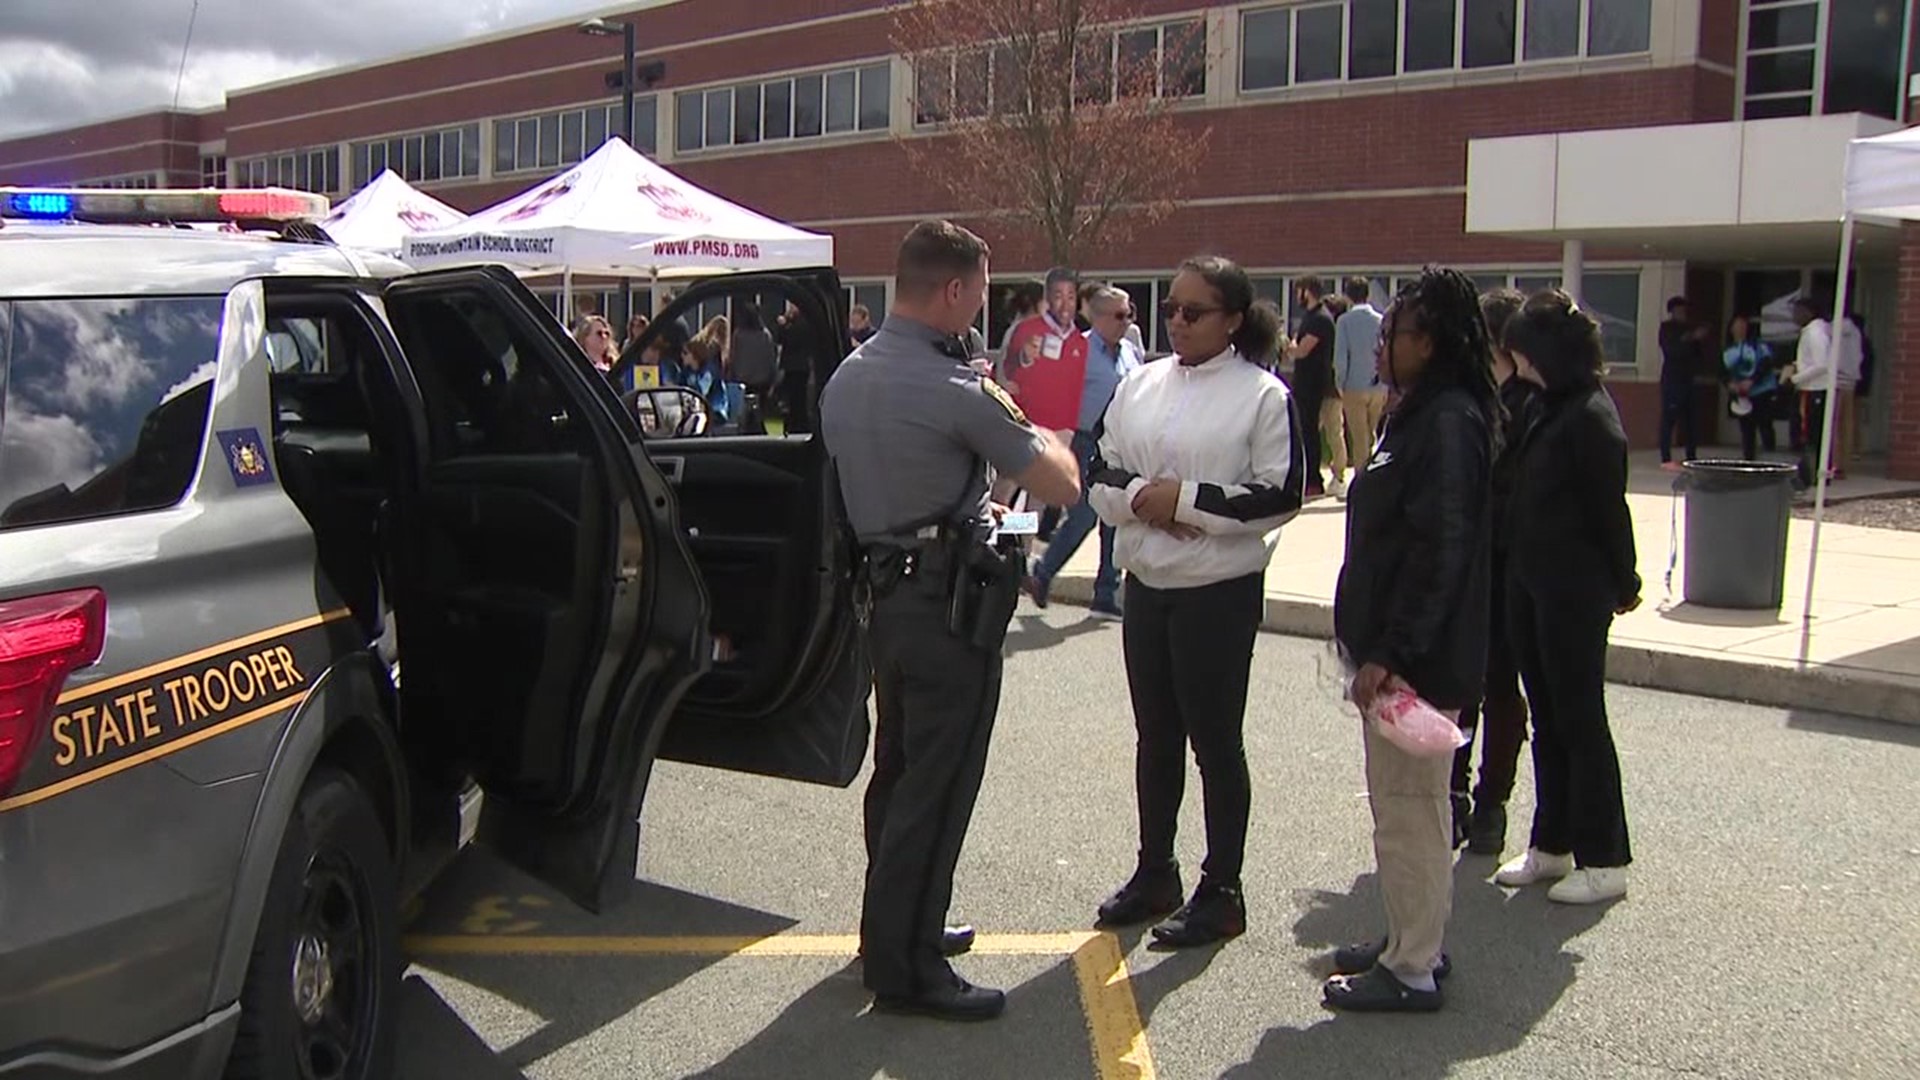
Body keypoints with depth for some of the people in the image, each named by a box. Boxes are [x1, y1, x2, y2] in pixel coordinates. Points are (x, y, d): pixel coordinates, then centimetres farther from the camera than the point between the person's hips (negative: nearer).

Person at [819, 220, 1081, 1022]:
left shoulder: (846, 378, 7)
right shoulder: (951, 389, -19)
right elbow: (1064, 485, -14)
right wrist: (1031, 428, 6)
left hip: (884, 590, 9)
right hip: (949, 601, -9)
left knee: (897, 769, 19)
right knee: (937, 786, -1)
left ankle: (894, 931, 31)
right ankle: (907, 969, 6)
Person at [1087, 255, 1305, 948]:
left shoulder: (1263, 395, -9)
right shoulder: (1140, 385, 8)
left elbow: (1281, 496, -14)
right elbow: (1100, 474, 9)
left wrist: (1186, 498, -17)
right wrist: (1138, 496, -12)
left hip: (1220, 589, -6)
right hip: (1147, 583, 6)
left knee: (1215, 740, 4)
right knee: (1155, 736, 17)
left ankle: (1222, 891, 18)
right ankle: (1155, 873, 32)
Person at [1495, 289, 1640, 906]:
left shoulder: (1590, 416, -17)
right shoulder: (1544, 408, 11)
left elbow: (1609, 507, -14)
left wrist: (1622, 584, -8)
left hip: (1575, 592, -9)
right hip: (1532, 584, 9)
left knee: (1579, 721, -1)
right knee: (1548, 720, 15)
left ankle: (1605, 861, 10)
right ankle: (1552, 845, 25)